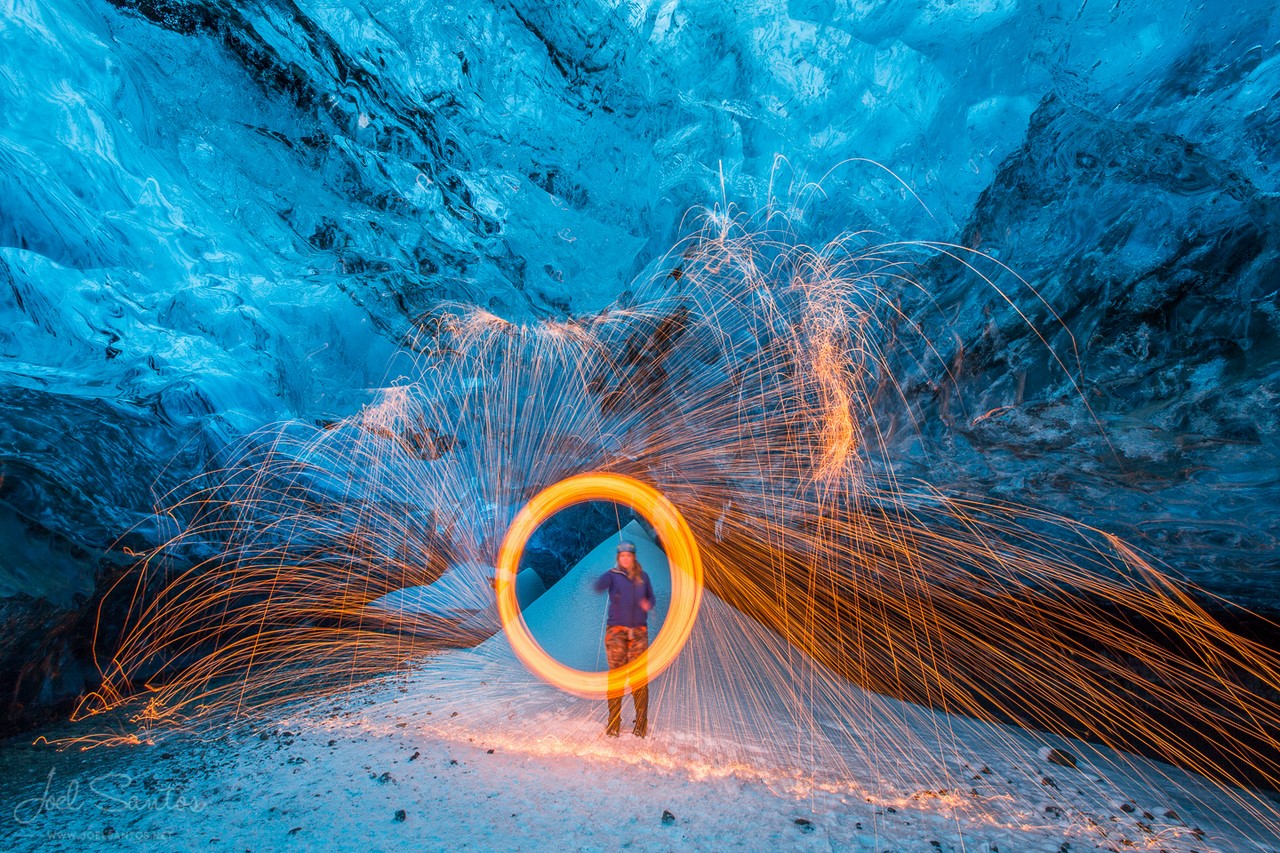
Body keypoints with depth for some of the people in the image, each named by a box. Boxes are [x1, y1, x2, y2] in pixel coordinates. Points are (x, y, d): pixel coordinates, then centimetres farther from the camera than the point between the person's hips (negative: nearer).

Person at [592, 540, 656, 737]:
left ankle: (641, 723, 9)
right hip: (616, 631, -2)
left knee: (639, 677, 0)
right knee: (616, 676, 1)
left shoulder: (642, 576, 9)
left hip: (638, 632, 2)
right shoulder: (613, 575, -1)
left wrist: (648, 604, -7)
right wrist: (600, 584, -46)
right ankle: (613, 722, 11)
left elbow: (651, 598, 16)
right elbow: (599, 585, -22)